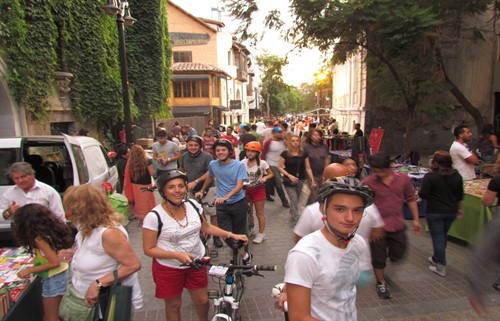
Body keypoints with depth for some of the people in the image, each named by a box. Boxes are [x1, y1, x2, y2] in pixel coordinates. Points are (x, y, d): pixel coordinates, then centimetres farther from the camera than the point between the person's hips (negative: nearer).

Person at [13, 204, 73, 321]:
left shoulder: (39, 238, -21)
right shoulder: (52, 230, 2)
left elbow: (54, 263, -22)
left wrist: (29, 270, -13)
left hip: (53, 279, -8)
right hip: (63, 274, 8)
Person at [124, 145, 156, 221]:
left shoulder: (130, 162, -10)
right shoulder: (147, 161, -18)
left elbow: (128, 175, -3)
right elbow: (152, 173, -13)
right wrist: (150, 165, 2)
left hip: (135, 185, 3)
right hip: (145, 185, -3)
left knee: (138, 202, 20)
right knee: (147, 202, 13)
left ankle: (139, 216, 35)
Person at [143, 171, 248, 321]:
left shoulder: (193, 205, -9)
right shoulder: (154, 216, -23)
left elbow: (206, 227, 6)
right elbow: (149, 249, -16)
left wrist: (231, 235, -1)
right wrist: (177, 255, -27)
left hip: (196, 263, 4)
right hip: (168, 268, -4)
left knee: (202, 301, 19)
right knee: (174, 305, 17)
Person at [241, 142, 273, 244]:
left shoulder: (262, 163, -13)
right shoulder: (243, 162, -6)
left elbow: (271, 174, -3)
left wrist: (265, 178, -22)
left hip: (258, 190, -3)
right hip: (246, 190, 4)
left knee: (260, 213, 6)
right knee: (248, 212, 16)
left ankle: (261, 234, 18)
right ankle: (251, 229, 37)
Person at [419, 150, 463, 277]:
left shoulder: (430, 176, -19)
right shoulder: (456, 176, -1)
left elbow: (422, 194, -19)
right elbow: (460, 195, 8)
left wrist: (419, 192, 3)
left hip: (435, 212, -5)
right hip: (451, 211, 6)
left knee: (438, 238, 4)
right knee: (443, 236, 21)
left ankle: (441, 267, 10)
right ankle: (436, 258, 37)